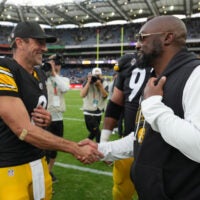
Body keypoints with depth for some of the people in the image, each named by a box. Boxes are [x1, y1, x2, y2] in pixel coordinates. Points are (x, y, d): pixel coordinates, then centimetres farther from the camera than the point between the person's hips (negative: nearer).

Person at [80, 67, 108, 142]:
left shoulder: (104, 84, -2)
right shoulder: (87, 82, -9)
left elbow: (105, 96, -17)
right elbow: (82, 95, -23)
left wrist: (100, 85, -26)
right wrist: (88, 82, -24)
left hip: (98, 112, 5)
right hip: (89, 112, -4)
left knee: (94, 132, 18)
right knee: (97, 132, -9)